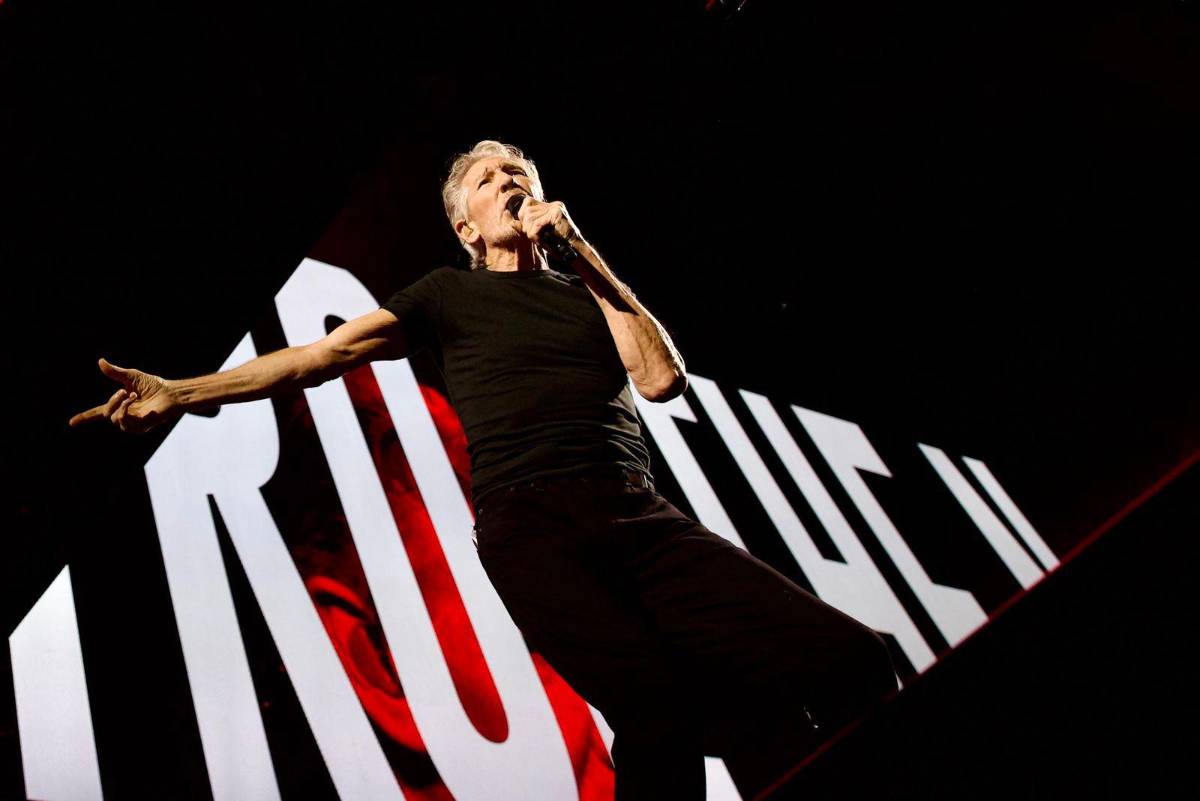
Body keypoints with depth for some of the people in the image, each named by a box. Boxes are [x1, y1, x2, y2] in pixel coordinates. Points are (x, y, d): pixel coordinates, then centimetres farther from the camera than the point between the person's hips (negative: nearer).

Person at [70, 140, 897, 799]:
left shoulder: (588, 288, 27)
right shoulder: (452, 293, 21)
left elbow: (662, 377, 11)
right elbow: (329, 352, 11)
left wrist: (584, 254, 11)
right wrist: (183, 392, 0)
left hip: (644, 519, 4)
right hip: (534, 528, -3)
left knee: (852, 661, -17)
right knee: (666, 711, -32)